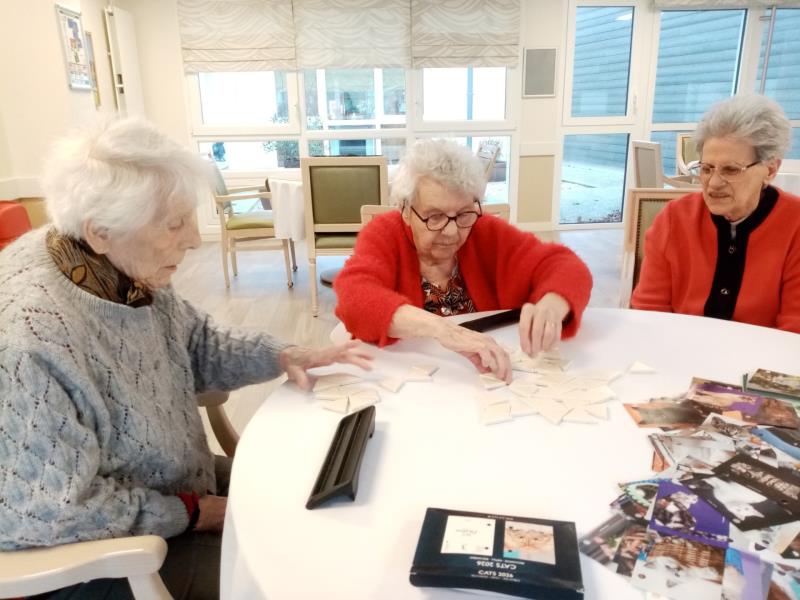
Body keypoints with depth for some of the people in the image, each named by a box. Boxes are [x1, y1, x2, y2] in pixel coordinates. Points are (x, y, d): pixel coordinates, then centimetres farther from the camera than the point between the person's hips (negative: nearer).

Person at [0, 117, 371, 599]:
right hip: (89, 558, -7)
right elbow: (56, 513, -30)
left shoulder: (125, 269, -10)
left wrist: (282, 356, -10)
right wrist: (192, 514, -19)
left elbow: (198, 346, 6)